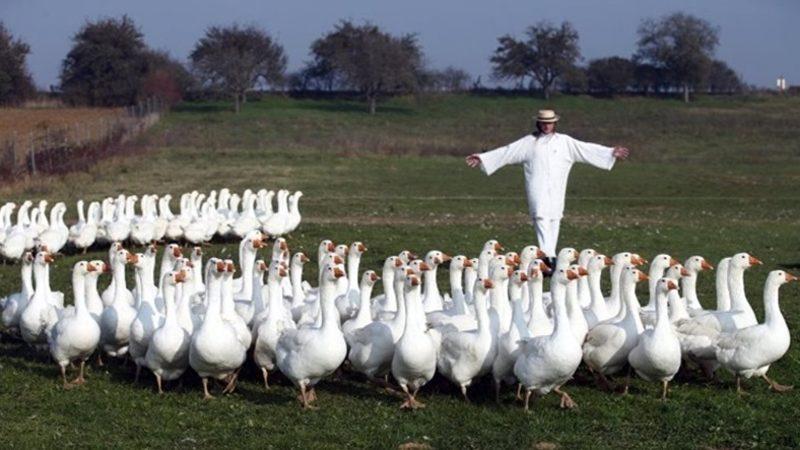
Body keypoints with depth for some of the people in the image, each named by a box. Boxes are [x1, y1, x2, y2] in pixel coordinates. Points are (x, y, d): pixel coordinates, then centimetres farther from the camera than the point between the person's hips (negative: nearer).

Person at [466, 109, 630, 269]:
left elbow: (586, 149, 10)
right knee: (541, 217, -17)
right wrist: (482, 158, 5)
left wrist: (612, 153, 5)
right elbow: (506, 152, 10)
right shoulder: (528, 142, 10)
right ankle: (548, 255, -29)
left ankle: (551, 256, 11)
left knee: (554, 219, 2)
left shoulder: (565, 142, 12)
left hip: (556, 188, 2)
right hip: (537, 188, -2)